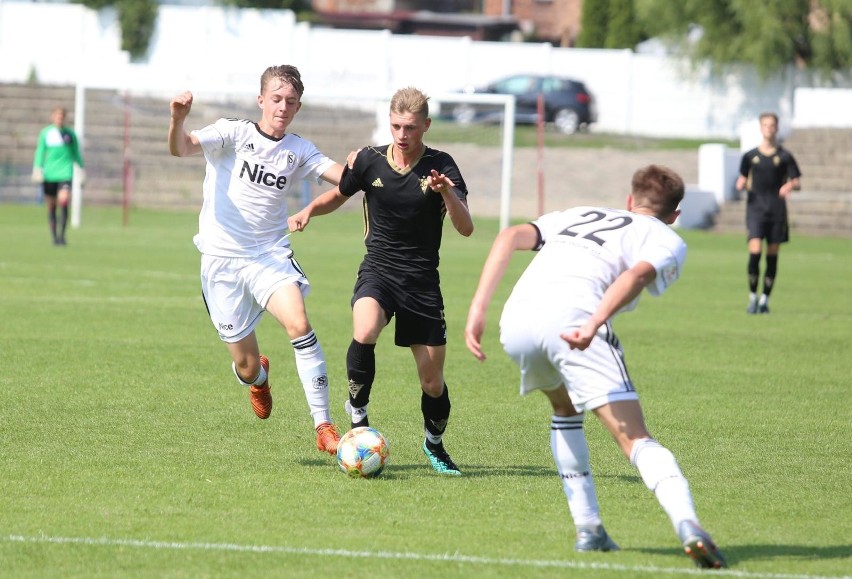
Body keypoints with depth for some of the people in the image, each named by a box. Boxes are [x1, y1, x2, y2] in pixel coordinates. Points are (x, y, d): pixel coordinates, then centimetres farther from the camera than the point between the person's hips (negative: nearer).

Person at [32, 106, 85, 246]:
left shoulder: (70, 134, 7)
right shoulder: (45, 133, 6)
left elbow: (76, 153, 16)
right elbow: (40, 152, 6)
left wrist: (81, 169, 16)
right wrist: (37, 169, -3)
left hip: (65, 171, -1)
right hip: (49, 173, 1)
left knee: (64, 201, -19)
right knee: (51, 206, 6)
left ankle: (62, 236, -16)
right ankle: (54, 237, 17)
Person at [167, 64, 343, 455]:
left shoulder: (299, 151, 7)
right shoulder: (234, 133, -4)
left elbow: (344, 177, -5)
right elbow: (182, 148, -19)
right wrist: (177, 120, -42)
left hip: (270, 256, 2)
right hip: (222, 259, -2)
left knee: (299, 323, -27)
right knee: (246, 367, 1)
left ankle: (324, 427, -23)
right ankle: (258, 377, 42)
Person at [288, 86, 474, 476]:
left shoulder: (441, 167, -7)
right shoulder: (368, 161, -2)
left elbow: (466, 228, -15)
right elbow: (338, 195, 18)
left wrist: (447, 193, -32)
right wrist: (308, 210, -1)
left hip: (423, 283, 0)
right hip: (378, 272, 0)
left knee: (432, 382, 2)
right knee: (364, 333, -34)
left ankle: (435, 445, 31)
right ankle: (357, 410, -10)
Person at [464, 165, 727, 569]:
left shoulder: (580, 215, 37)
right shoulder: (668, 242, 23)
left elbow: (511, 237, 18)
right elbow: (637, 274, -3)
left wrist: (479, 307, 12)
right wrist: (594, 324, -18)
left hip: (515, 320, 5)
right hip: (571, 317, -5)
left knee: (566, 410, 31)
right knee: (635, 438, -8)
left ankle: (588, 528, 24)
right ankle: (688, 526, -30)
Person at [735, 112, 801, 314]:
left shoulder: (784, 156, 4)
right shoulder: (750, 156, 7)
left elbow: (796, 182, 5)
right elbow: (743, 179, 16)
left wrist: (789, 186, -17)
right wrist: (741, 184, -7)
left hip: (777, 211, 0)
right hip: (756, 208, 0)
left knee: (772, 256, 3)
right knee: (754, 251, -15)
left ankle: (765, 299, 13)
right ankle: (752, 296, -2)